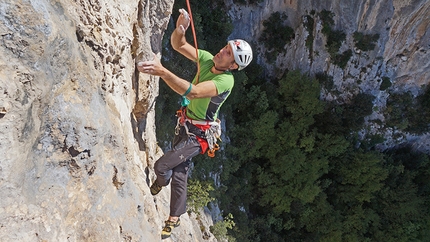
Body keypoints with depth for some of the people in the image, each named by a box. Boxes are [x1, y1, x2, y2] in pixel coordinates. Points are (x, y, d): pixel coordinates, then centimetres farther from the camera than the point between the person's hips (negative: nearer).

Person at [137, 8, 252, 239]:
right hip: (185, 125, 7)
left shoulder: (226, 81, -28)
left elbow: (192, 92, -41)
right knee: (179, 174, 15)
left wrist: (162, 71, -47)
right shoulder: (207, 59, -7)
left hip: (198, 135, -7)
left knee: (161, 165, -9)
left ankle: (160, 182, 31)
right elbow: (178, 45, -3)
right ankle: (174, 218, 36)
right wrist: (179, 28, -24)